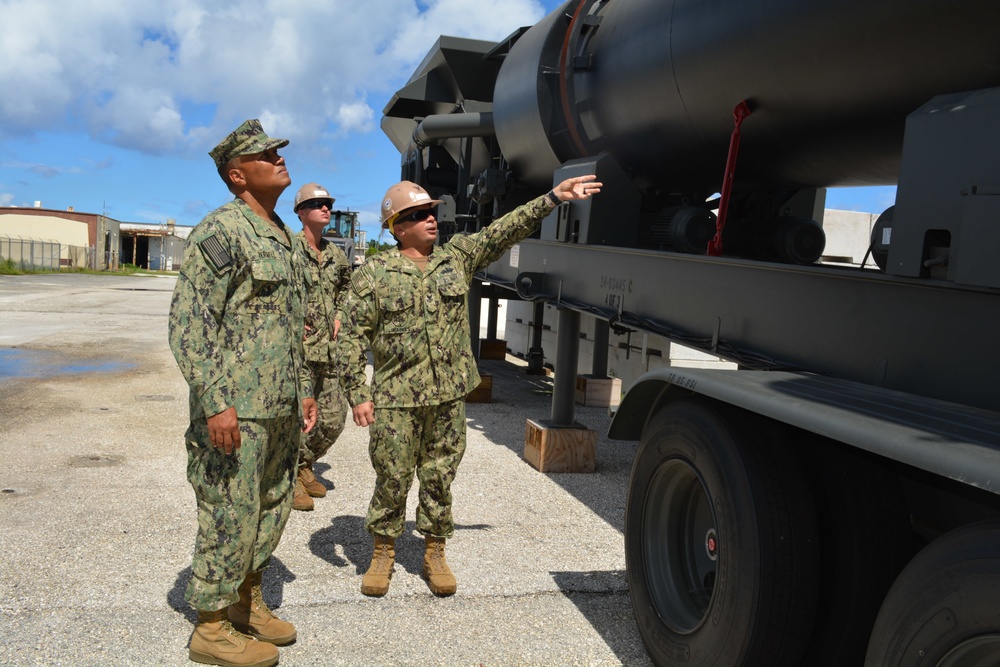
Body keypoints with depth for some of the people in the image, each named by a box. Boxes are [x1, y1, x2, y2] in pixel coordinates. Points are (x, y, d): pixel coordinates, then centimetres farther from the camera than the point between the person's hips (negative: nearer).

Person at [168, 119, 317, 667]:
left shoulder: (282, 237, 16)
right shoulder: (220, 232, -12)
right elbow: (188, 323, -17)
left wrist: (303, 390, 18)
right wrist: (215, 402, -22)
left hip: (280, 409, 9)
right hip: (237, 410, -9)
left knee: (272, 508, 17)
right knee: (230, 515, 1)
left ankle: (246, 600, 34)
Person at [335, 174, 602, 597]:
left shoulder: (458, 257, 8)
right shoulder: (374, 274, -2)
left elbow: (507, 229, 6)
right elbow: (352, 338, -4)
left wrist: (554, 196, 0)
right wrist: (358, 396, -10)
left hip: (449, 395, 3)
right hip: (396, 398, -3)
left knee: (440, 476, 11)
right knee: (392, 478, 5)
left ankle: (434, 552, 26)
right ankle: (383, 552, 25)